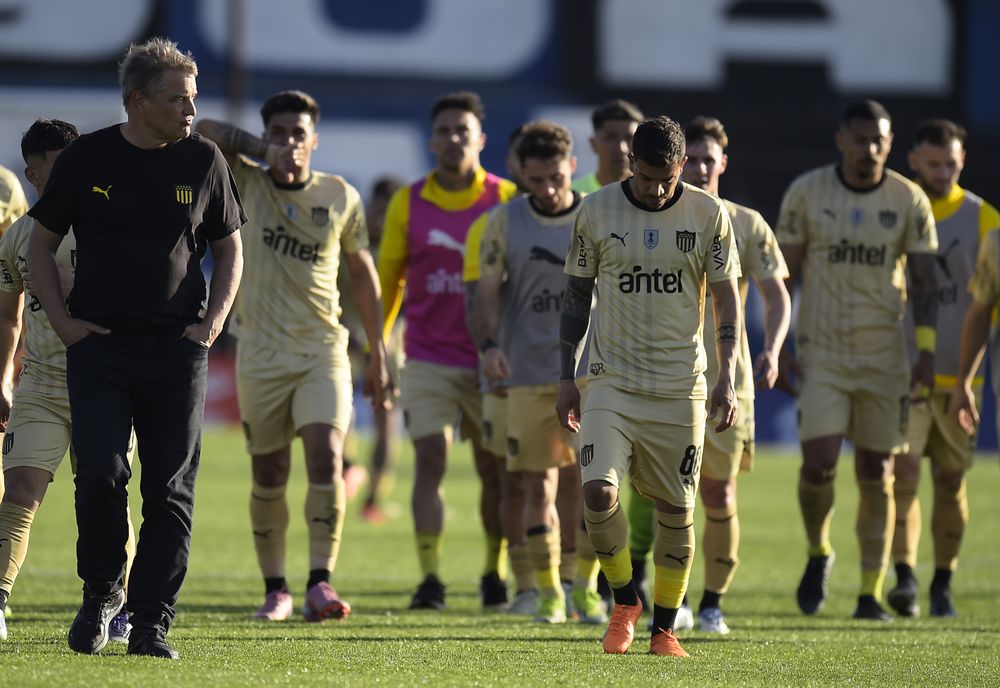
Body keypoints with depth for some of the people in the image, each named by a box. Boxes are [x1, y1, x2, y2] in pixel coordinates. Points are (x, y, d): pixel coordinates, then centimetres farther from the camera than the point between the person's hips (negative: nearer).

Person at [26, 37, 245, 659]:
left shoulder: (203, 161, 3)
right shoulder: (87, 159, 1)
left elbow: (230, 248, 14)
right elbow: (42, 244, 10)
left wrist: (213, 322, 1)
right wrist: (62, 321, 0)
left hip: (177, 350, 1)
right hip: (98, 347, -1)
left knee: (171, 490, -3)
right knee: (101, 475, -11)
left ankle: (152, 621, 4)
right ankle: (102, 592, 13)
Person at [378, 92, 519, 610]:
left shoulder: (506, 199, 0)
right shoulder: (408, 203, 3)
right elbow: (387, 277, 11)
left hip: (490, 361, 0)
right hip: (428, 358, 0)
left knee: (494, 468, 6)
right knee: (430, 460, -10)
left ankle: (494, 573, 21)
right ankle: (429, 578, -10)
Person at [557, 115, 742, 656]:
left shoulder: (708, 215, -1)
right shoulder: (596, 212, -1)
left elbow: (726, 298, 4)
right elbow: (577, 295, 8)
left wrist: (726, 378, -5)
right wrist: (566, 376, 4)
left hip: (681, 387, 0)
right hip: (611, 382, 0)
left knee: (676, 509, 3)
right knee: (599, 491, -17)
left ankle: (664, 627, 18)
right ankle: (624, 602, 6)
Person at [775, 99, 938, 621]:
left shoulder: (909, 201, 0)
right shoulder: (806, 193, -2)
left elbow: (924, 281, 2)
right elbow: (783, 275, 4)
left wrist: (927, 352, -9)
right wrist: (779, 347, -2)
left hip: (884, 357, 1)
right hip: (821, 355, -1)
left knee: (876, 475, 3)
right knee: (818, 464, -12)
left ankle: (870, 594, 11)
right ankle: (818, 553, 17)